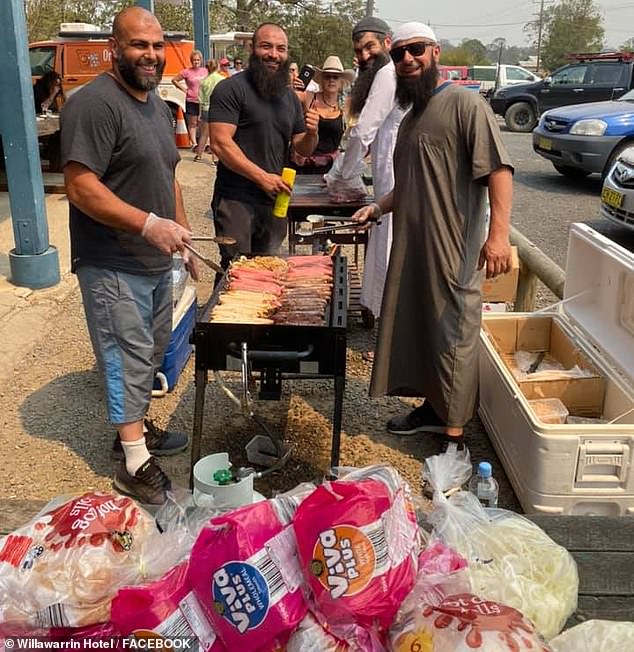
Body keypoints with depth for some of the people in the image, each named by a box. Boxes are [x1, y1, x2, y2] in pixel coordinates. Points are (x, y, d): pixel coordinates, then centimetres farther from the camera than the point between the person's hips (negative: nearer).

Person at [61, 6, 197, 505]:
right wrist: (150, 224, -29)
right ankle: (135, 463, 8)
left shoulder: (158, 105, 13)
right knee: (129, 359, -3)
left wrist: (181, 232, 16)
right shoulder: (94, 104, -16)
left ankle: (137, 427, 36)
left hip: (156, 261, 9)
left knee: (151, 353, 18)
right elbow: (81, 187, -23)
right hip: (112, 267, -9)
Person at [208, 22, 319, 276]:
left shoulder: (290, 97, 14)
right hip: (236, 199, -6)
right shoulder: (231, 89, -7)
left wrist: (311, 133, -7)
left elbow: (303, 150, 17)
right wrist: (262, 177, -21)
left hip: (275, 201, 6)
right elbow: (220, 143, -16)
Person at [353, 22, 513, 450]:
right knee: (418, 329, 15)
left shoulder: (464, 104, -8)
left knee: (453, 336, -1)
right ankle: (433, 407, 32)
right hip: (412, 249, 8)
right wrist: (377, 208, 14)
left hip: (454, 253, -8)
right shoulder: (411, 118, 19)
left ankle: (454, 435, 10)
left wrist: (499, 233, -29)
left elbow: (499, 169, -19)